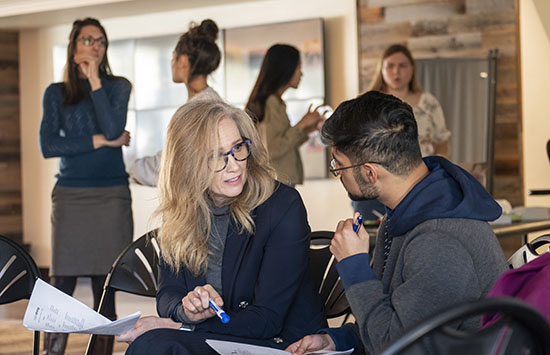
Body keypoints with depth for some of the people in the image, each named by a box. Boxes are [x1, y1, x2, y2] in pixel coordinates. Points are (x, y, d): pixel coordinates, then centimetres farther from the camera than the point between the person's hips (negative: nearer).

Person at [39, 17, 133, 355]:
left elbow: (113, 128, -10)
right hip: (70, 197, 0)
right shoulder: (56, 93, 9)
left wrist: (94, 79, -10)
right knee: (62, 291, -7)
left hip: (112, 197, 0)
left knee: (105, 292, 2)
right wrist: (100, 141, -9)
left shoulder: (118, 86, 8)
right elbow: (48, 146, -4)